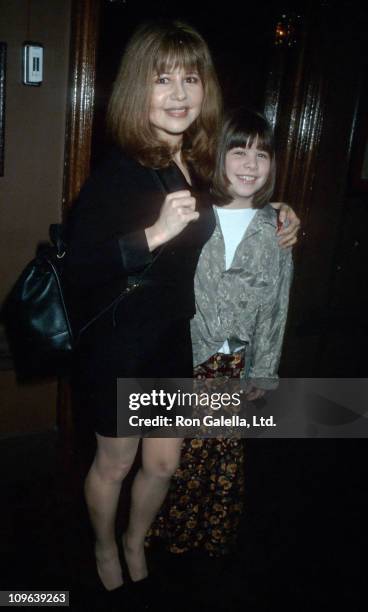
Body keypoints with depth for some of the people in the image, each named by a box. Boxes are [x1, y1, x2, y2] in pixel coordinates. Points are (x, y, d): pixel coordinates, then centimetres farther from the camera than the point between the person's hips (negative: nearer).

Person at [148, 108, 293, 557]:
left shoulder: (276, 229, -3)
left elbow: (275, 307, 2)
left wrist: (264, 372, 3)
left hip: (236, 362, 2)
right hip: (181, 356, -1)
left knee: (226, 450, 14)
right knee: (175, 446, 11)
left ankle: (213, 536, 40)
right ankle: (164, 529, 37)